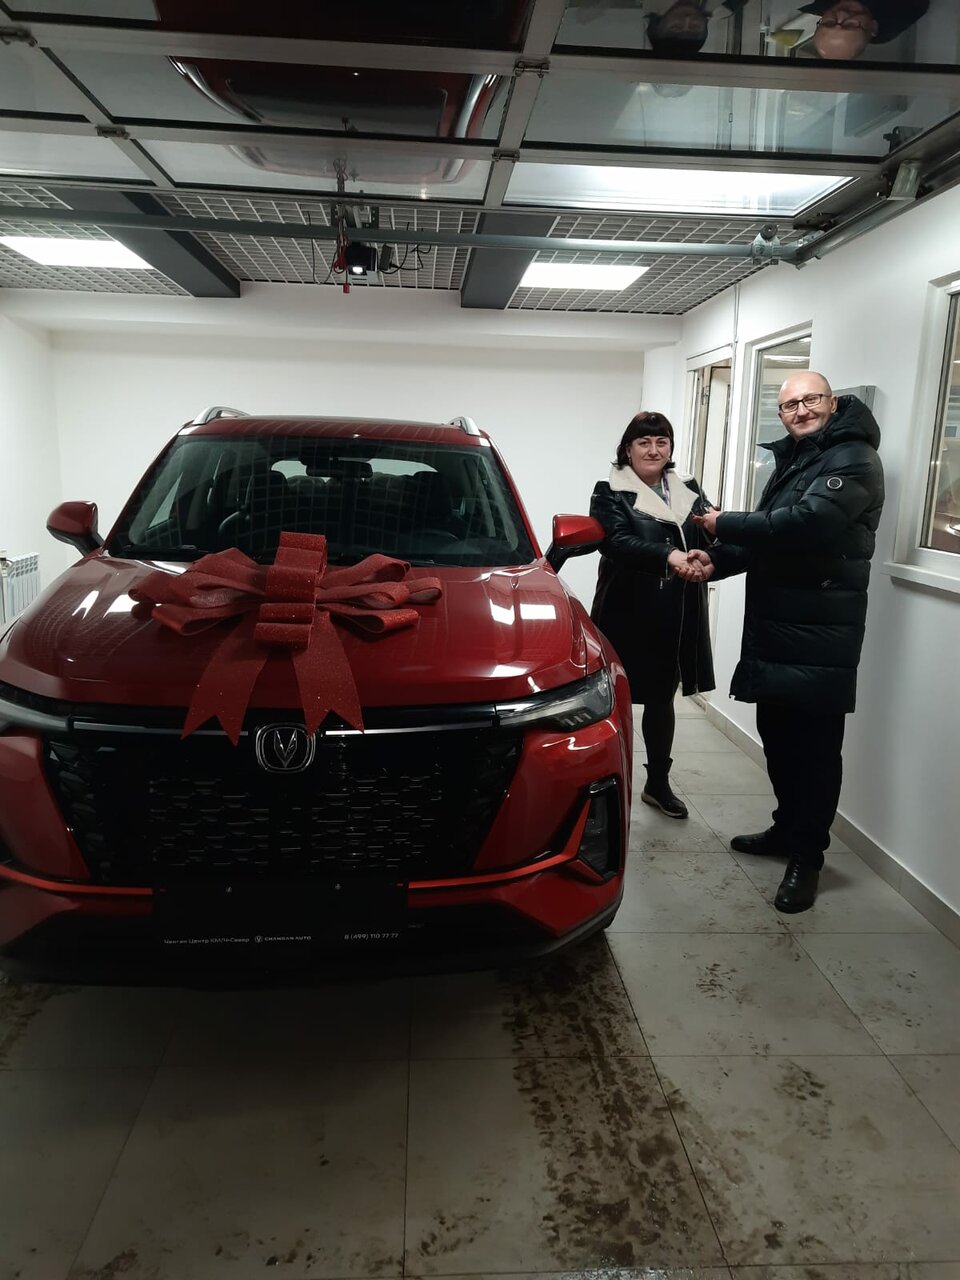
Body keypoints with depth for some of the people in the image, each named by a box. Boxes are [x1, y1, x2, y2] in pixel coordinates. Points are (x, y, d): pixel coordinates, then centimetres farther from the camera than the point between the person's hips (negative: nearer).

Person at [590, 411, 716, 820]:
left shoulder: (688, 489, 12)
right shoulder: (610, 492, -3)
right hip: (627, 614, -5)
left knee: (662, 698, 15)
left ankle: (658, 783, 29)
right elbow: (617, 542, -19)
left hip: (677, 617, 5)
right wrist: (669, 557, -34)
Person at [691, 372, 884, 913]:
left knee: (814, 746, -1)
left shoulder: (853, 460, -10)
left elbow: (803, 524, -25)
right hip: (773, 628, 9)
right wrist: (718, 560, 0)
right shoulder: (791, 461, 20)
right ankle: (788, 828, 32)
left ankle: (807, 857, 10)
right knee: (778, 736, 16)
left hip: (820, 635, -9)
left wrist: (725, 524, -14)